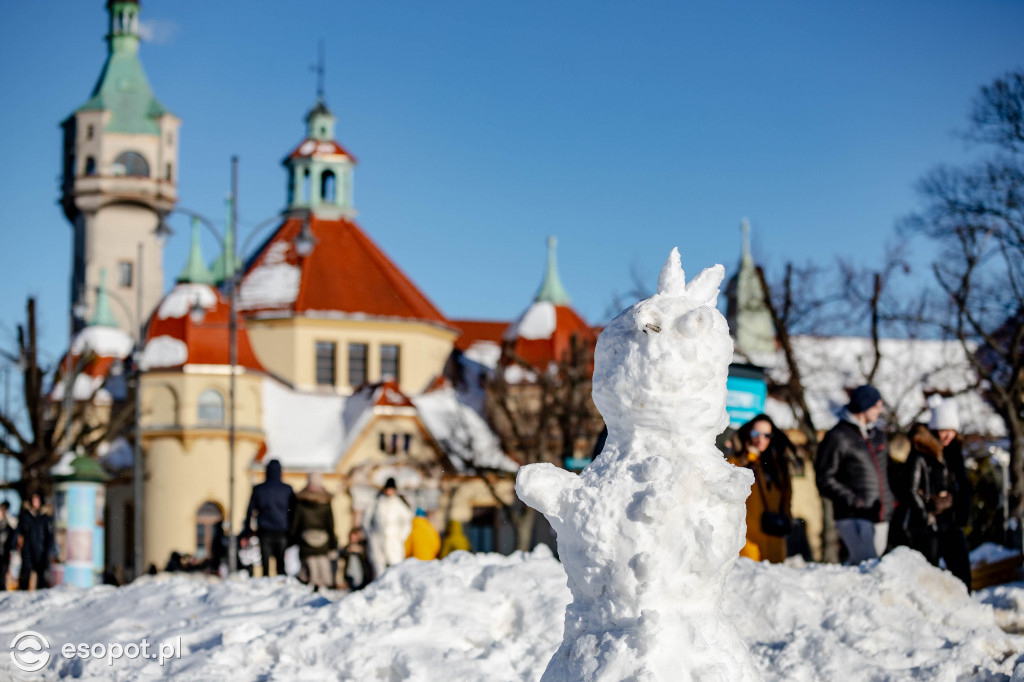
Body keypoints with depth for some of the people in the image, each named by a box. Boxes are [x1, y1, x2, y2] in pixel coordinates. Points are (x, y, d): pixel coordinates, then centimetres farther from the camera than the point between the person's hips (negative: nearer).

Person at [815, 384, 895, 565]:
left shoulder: (878, 435, 18)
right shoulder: (838, 437, -6)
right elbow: (824, 479, -8)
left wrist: (891, 499, 14)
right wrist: (853, 500, -18)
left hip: (880, 516, 7)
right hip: (853, 518, -7)